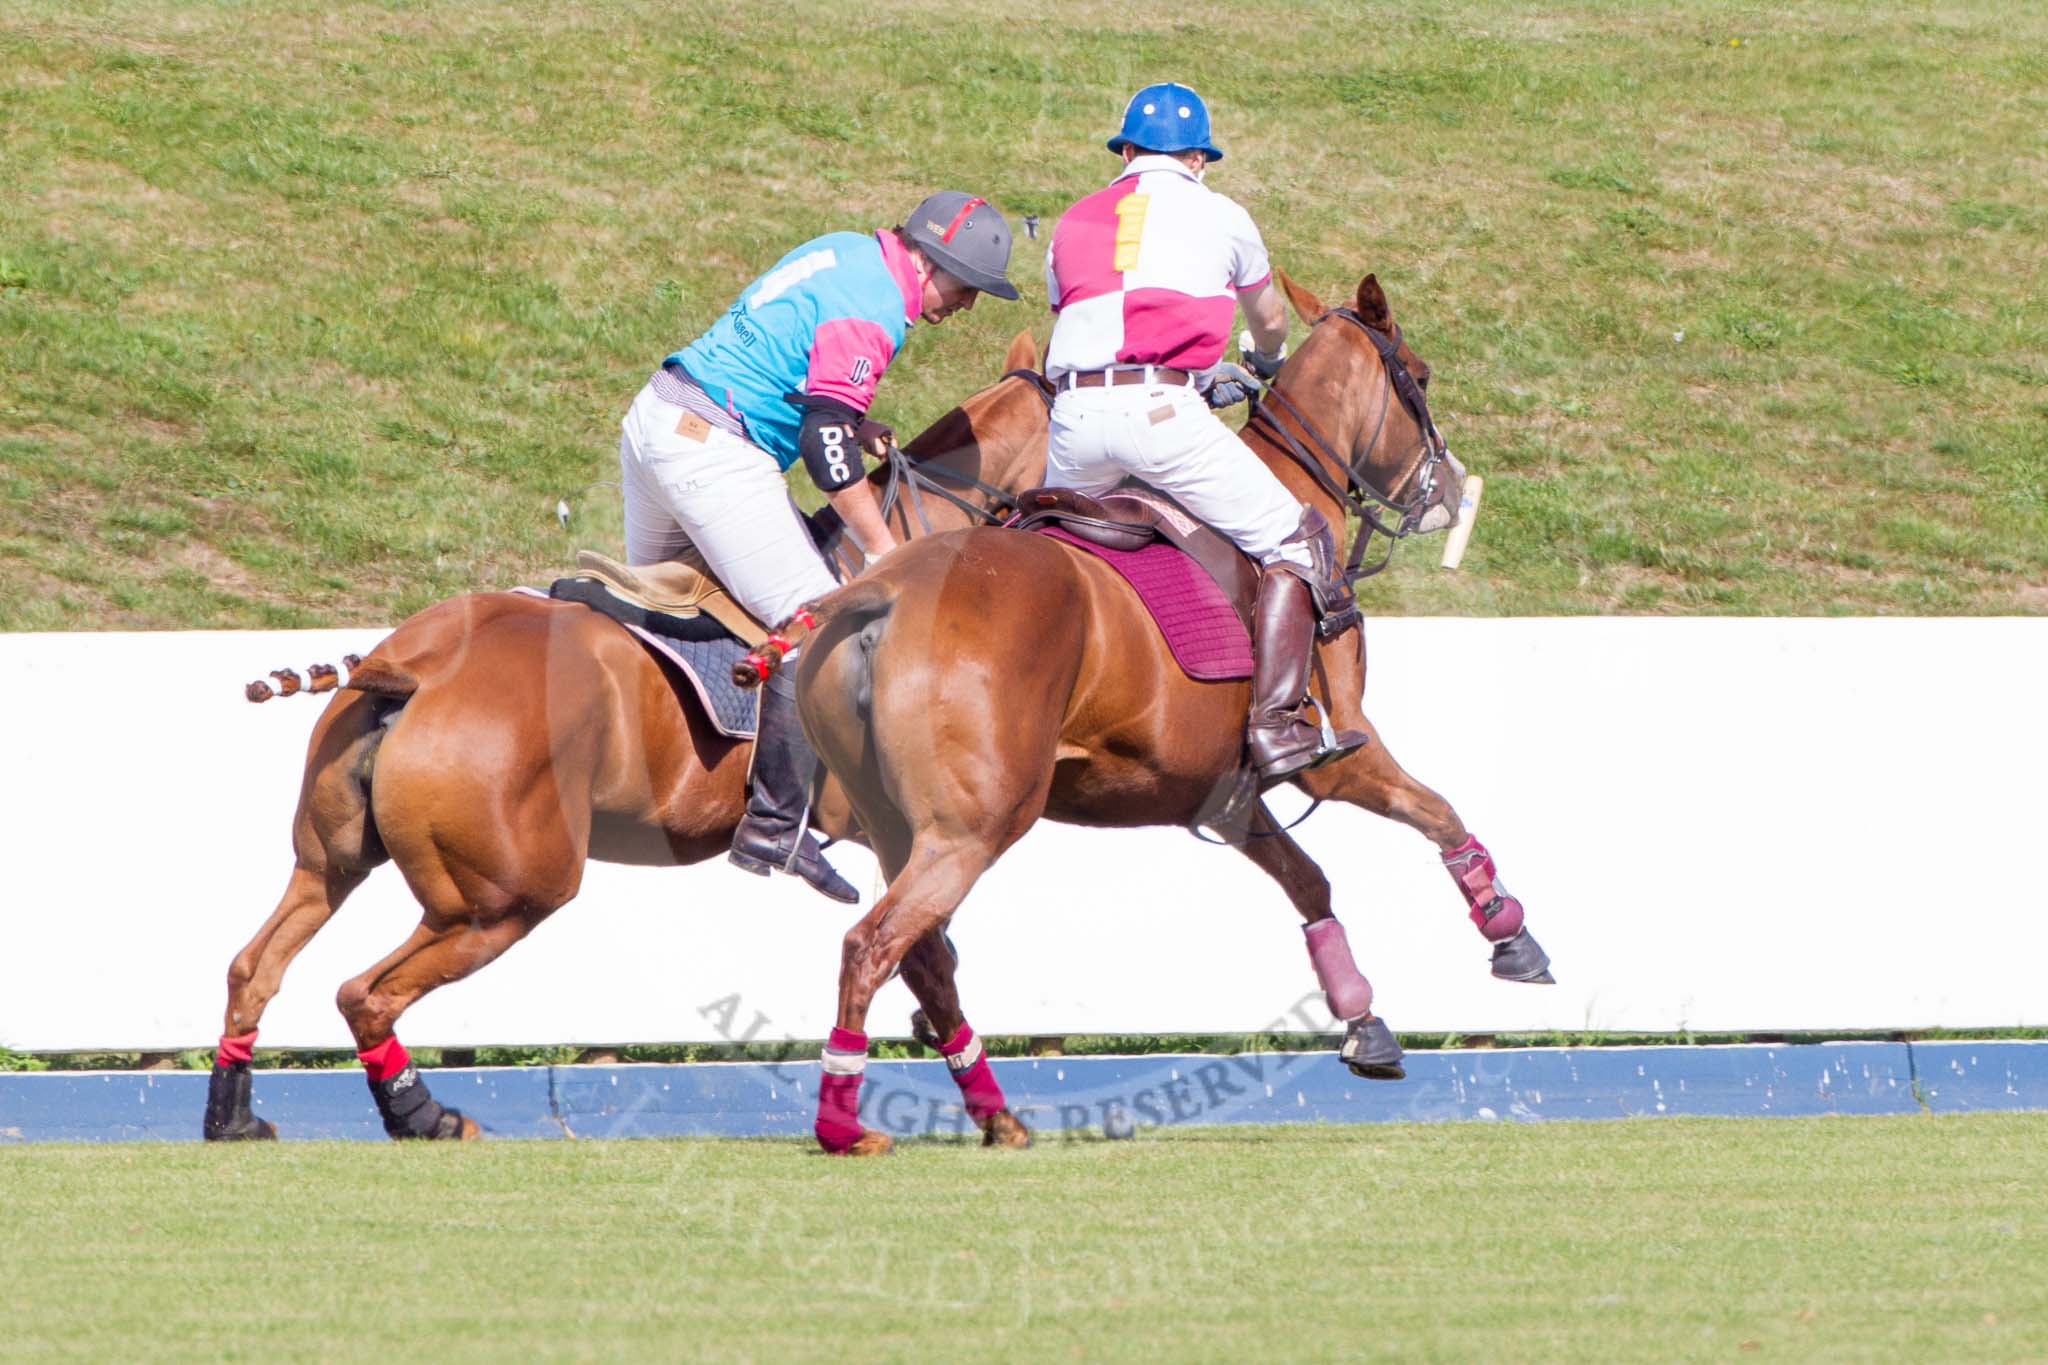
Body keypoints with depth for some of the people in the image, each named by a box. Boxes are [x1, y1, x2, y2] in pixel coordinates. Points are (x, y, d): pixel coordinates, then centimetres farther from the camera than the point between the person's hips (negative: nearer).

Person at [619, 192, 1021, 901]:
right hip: (715, 452, -10)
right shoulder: (871, 311, -14)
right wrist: (884, 550, -18)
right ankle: (774, 827, -12)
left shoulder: (845, 252, 16)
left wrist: (849, 419, 14)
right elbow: (826, 445, -21)